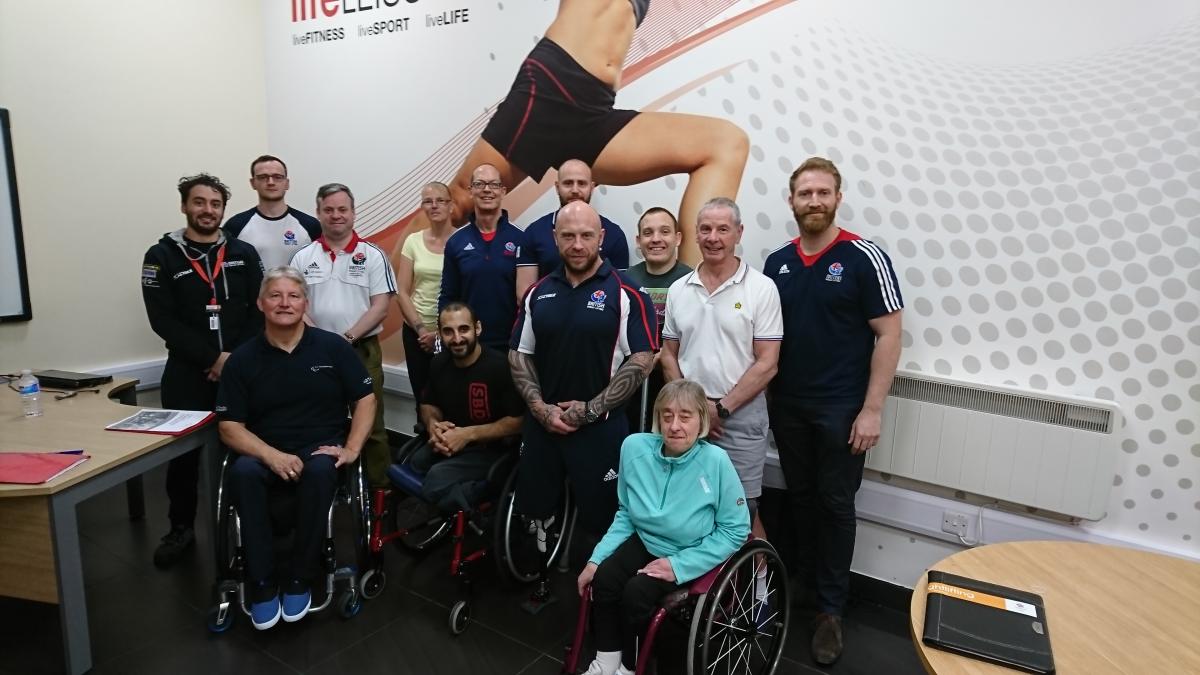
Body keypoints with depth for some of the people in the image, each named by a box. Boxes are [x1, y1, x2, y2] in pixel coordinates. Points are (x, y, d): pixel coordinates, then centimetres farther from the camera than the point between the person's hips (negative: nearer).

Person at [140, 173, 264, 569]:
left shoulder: (244, 254, 6)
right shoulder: (162, 257, 1)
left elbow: (259, 312, 1)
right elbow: (164, 321, -8)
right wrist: (213, 359, -15)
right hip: (188, 372, -1)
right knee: (184, 453, 7)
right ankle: (181, 528, 24)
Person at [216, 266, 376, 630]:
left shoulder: (333, 347, 1)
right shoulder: (242, 359, 2)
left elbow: (366, 399, 4)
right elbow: (229, 427, -1)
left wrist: (351, 449, -10)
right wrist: (272, 455, -19)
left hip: (321, 448, -1)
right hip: (264, 452, 1)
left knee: (319, 471, -35)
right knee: (243, 472, -33)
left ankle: (300, 579, -17)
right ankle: (261, 583, -20)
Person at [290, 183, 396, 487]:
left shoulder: (373, 255, 0)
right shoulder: (303, 257, 7)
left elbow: (380, 305, -6)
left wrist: (348, 337, -14)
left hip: (363, 350, -2)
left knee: (370, 422, 3)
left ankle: (380, 486, 13)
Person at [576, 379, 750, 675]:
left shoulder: (715, 461, -25)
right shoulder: (635, 447, -14)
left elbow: (736, 529, -15)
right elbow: (626, 514, 2)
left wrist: (679, 565, -21)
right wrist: (595, 558, -7)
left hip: (692, 554, -4)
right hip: (646, 542, 4)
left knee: (637, 592, -22)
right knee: (603, 579, -20)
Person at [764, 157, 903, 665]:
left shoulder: (865, 259, -8)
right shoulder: (776, 263, 6)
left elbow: (888, 336, -9)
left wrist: (872, 409, -14)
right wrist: (765, 395, 4)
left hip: (841, 409, -4)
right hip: (786, 406, 4)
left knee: (836, 504, 6)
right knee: (800, 498, 15)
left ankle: (830, 609, 19)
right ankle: (804, 585, 33)